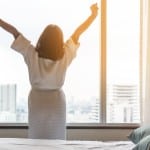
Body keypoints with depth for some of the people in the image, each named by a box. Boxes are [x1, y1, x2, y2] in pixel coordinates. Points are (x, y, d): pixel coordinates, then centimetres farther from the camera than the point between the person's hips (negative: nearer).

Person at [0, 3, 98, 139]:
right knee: (57, 139, 10)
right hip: (57, 100, 0)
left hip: (37, 99, 0)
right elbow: (78, 33, -6)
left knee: (36, 139, 9)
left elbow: (14, 32, -12)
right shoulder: (65, 56, -13)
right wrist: (93, 14, 2)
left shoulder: (32, 54, -15)